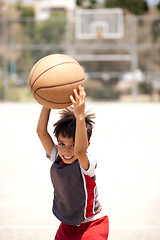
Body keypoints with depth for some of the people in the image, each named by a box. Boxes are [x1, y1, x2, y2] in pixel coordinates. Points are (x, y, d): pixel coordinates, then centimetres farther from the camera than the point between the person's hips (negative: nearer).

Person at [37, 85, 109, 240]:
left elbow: (80, 150, -46)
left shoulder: (86, 164, -24)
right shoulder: (57, 159, -7)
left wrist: (80, 117, -59)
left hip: (92, 224, -6)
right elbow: (41, 132, -10)